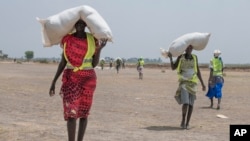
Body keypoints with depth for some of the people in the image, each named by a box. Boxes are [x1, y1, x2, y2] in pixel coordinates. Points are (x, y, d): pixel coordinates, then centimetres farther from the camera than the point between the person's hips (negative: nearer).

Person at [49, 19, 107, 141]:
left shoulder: (93, 39, 1)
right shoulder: (67, 39, 1)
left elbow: (94, 64, 3)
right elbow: (63, 62, 6)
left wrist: (99, 49, -13)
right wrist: (54, 81, 2)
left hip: (88, 78, 1)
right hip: (70, 78, -1)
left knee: (84, 112, 7)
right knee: (71, 112, -10)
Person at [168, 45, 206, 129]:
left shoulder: (194, 57, 7)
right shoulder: (180, 57, 1)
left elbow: (198, 72, 11)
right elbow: (173, 68, 0)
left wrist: (202, 84, 9)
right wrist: (170, 58, -14)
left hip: (193, 83, 3)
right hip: (183, 82, -2)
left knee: (191, 104, 0)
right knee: (185, 103, -18)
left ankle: (187, 123, 10)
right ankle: (183, 120, 4)